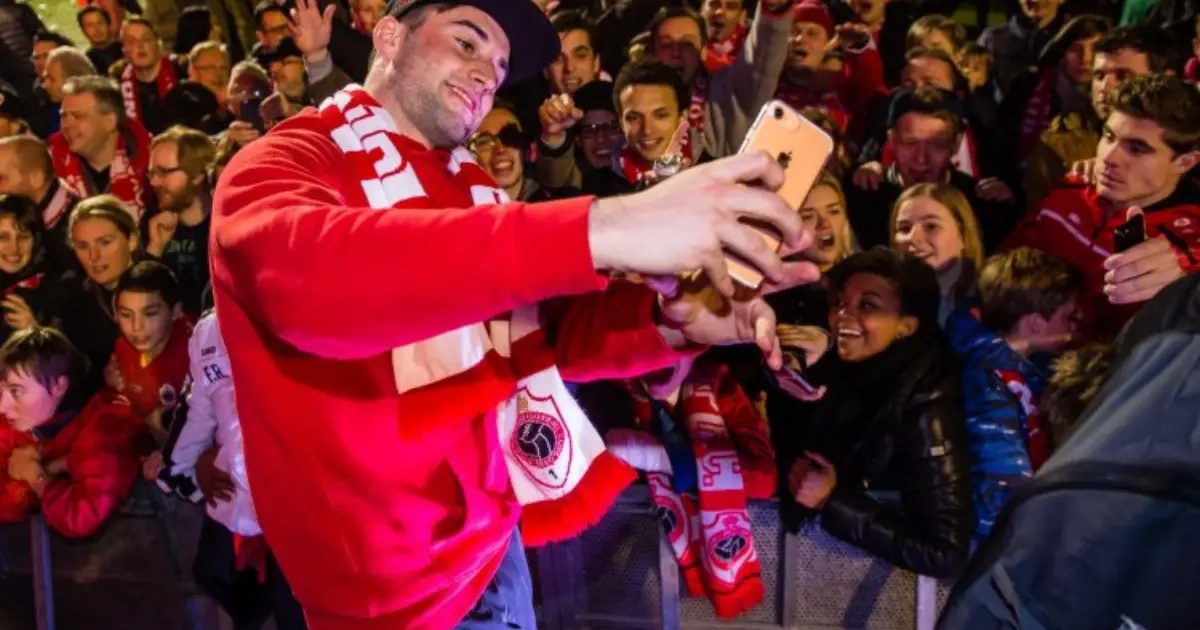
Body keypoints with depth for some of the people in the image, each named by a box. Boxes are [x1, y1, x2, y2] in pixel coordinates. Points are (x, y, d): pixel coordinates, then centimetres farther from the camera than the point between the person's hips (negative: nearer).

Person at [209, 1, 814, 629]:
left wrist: (670, 318, -12)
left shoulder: (470, 189, 10)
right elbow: (302, 271, -35)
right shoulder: (284, 160, -12)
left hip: (494, 536, 7)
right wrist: (595, 230, -43)